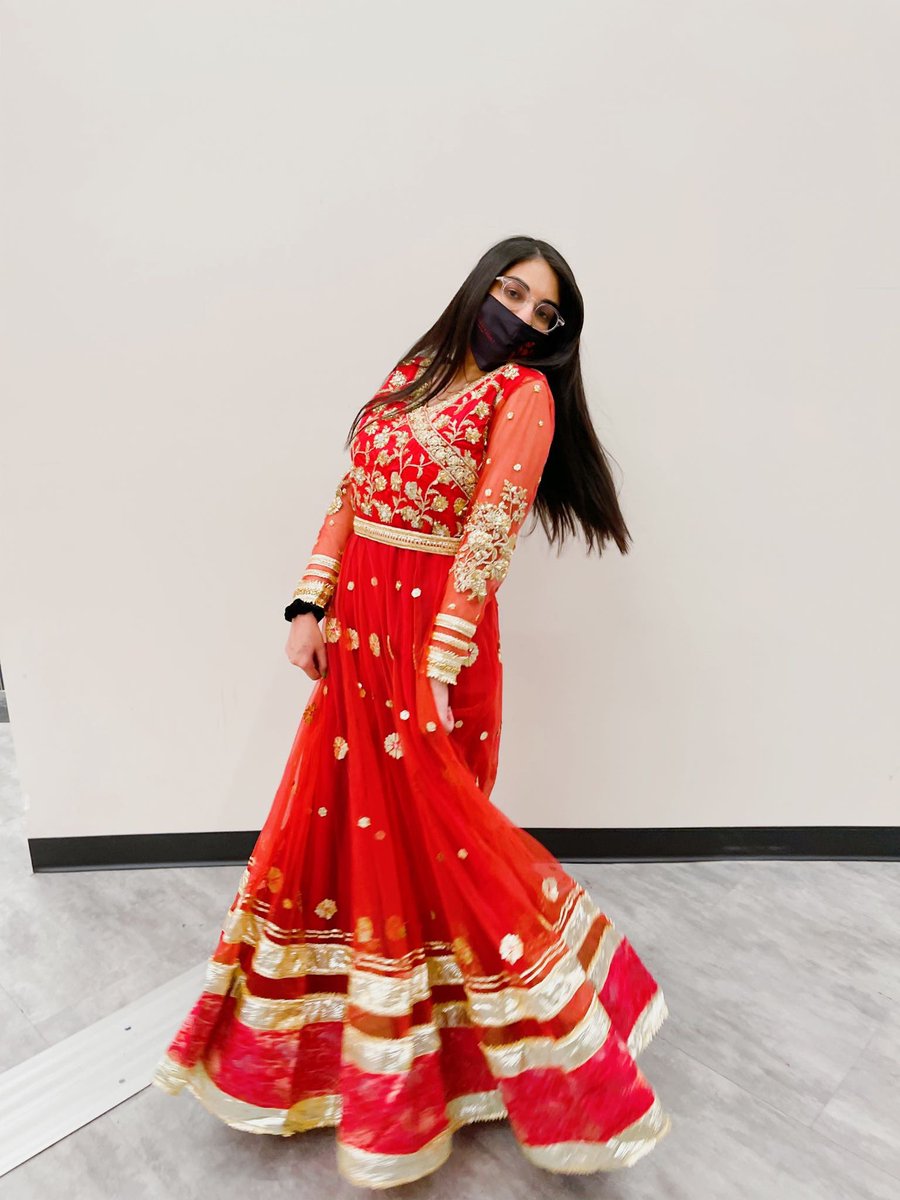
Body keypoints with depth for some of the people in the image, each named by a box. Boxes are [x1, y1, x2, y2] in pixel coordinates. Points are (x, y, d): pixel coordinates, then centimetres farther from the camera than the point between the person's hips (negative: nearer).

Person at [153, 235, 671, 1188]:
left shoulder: (524, 393, -4)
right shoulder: (411, 375, 13)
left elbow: (489, 532, -14)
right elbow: (347, 496, 10)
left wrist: (437, 667, -19)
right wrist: (309, 605, 0)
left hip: (438, 634, -5)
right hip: (358, 625, 6)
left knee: (425, 835, 3)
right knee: (344, 815, 14)